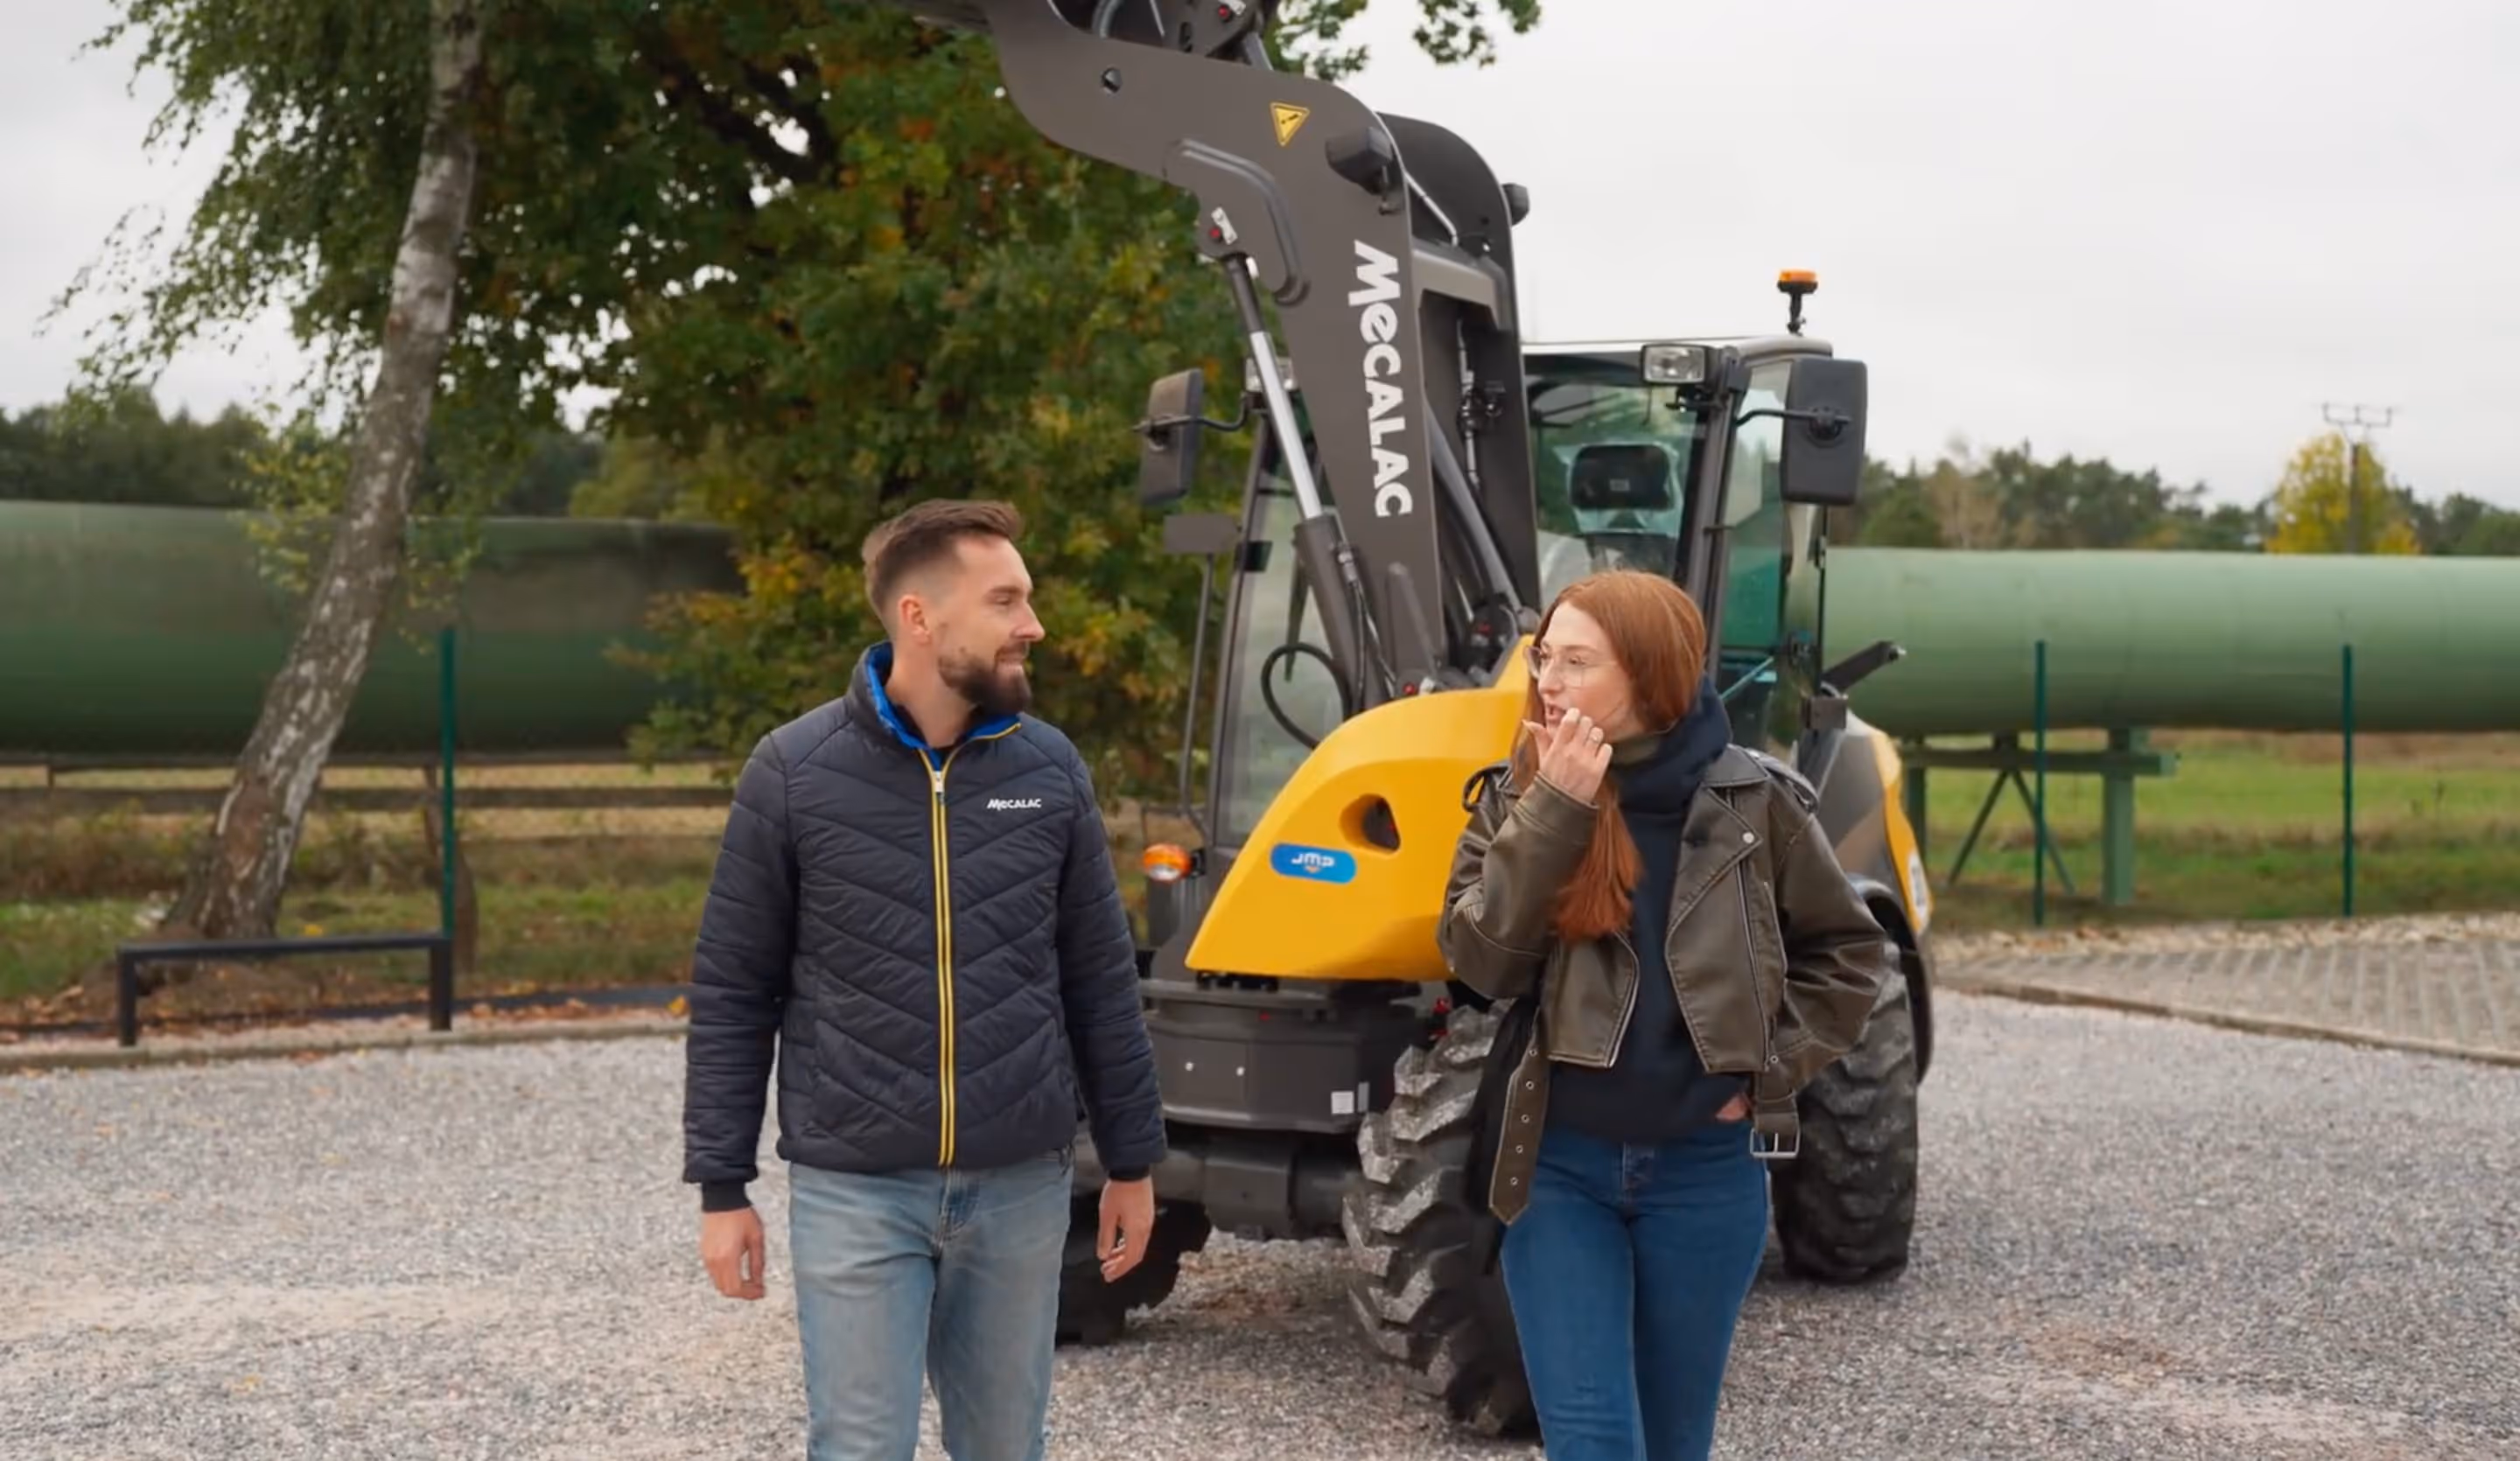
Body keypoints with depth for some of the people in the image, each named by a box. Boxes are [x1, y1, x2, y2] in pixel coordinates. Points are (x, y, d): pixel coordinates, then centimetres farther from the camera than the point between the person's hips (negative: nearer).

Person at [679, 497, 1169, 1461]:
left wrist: (1131, 1161, 10)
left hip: (1021, 1184, 3)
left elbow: (1101, 983, 9)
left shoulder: (1048, 768, 2)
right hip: (853, 1188, -3)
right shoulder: (793, 773, -5)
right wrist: (721, 1186, -2)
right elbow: (731, 994, -1)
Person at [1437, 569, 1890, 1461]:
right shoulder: (1517, 798, -1)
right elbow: (1480, 962, -14)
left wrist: (1774, 1067, -4)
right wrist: (1554, 816, -20)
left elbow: (1845, 950, 7)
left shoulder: (1751, 801, -5)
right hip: (1558, 1163, 0)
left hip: (1705, 1166, 0)